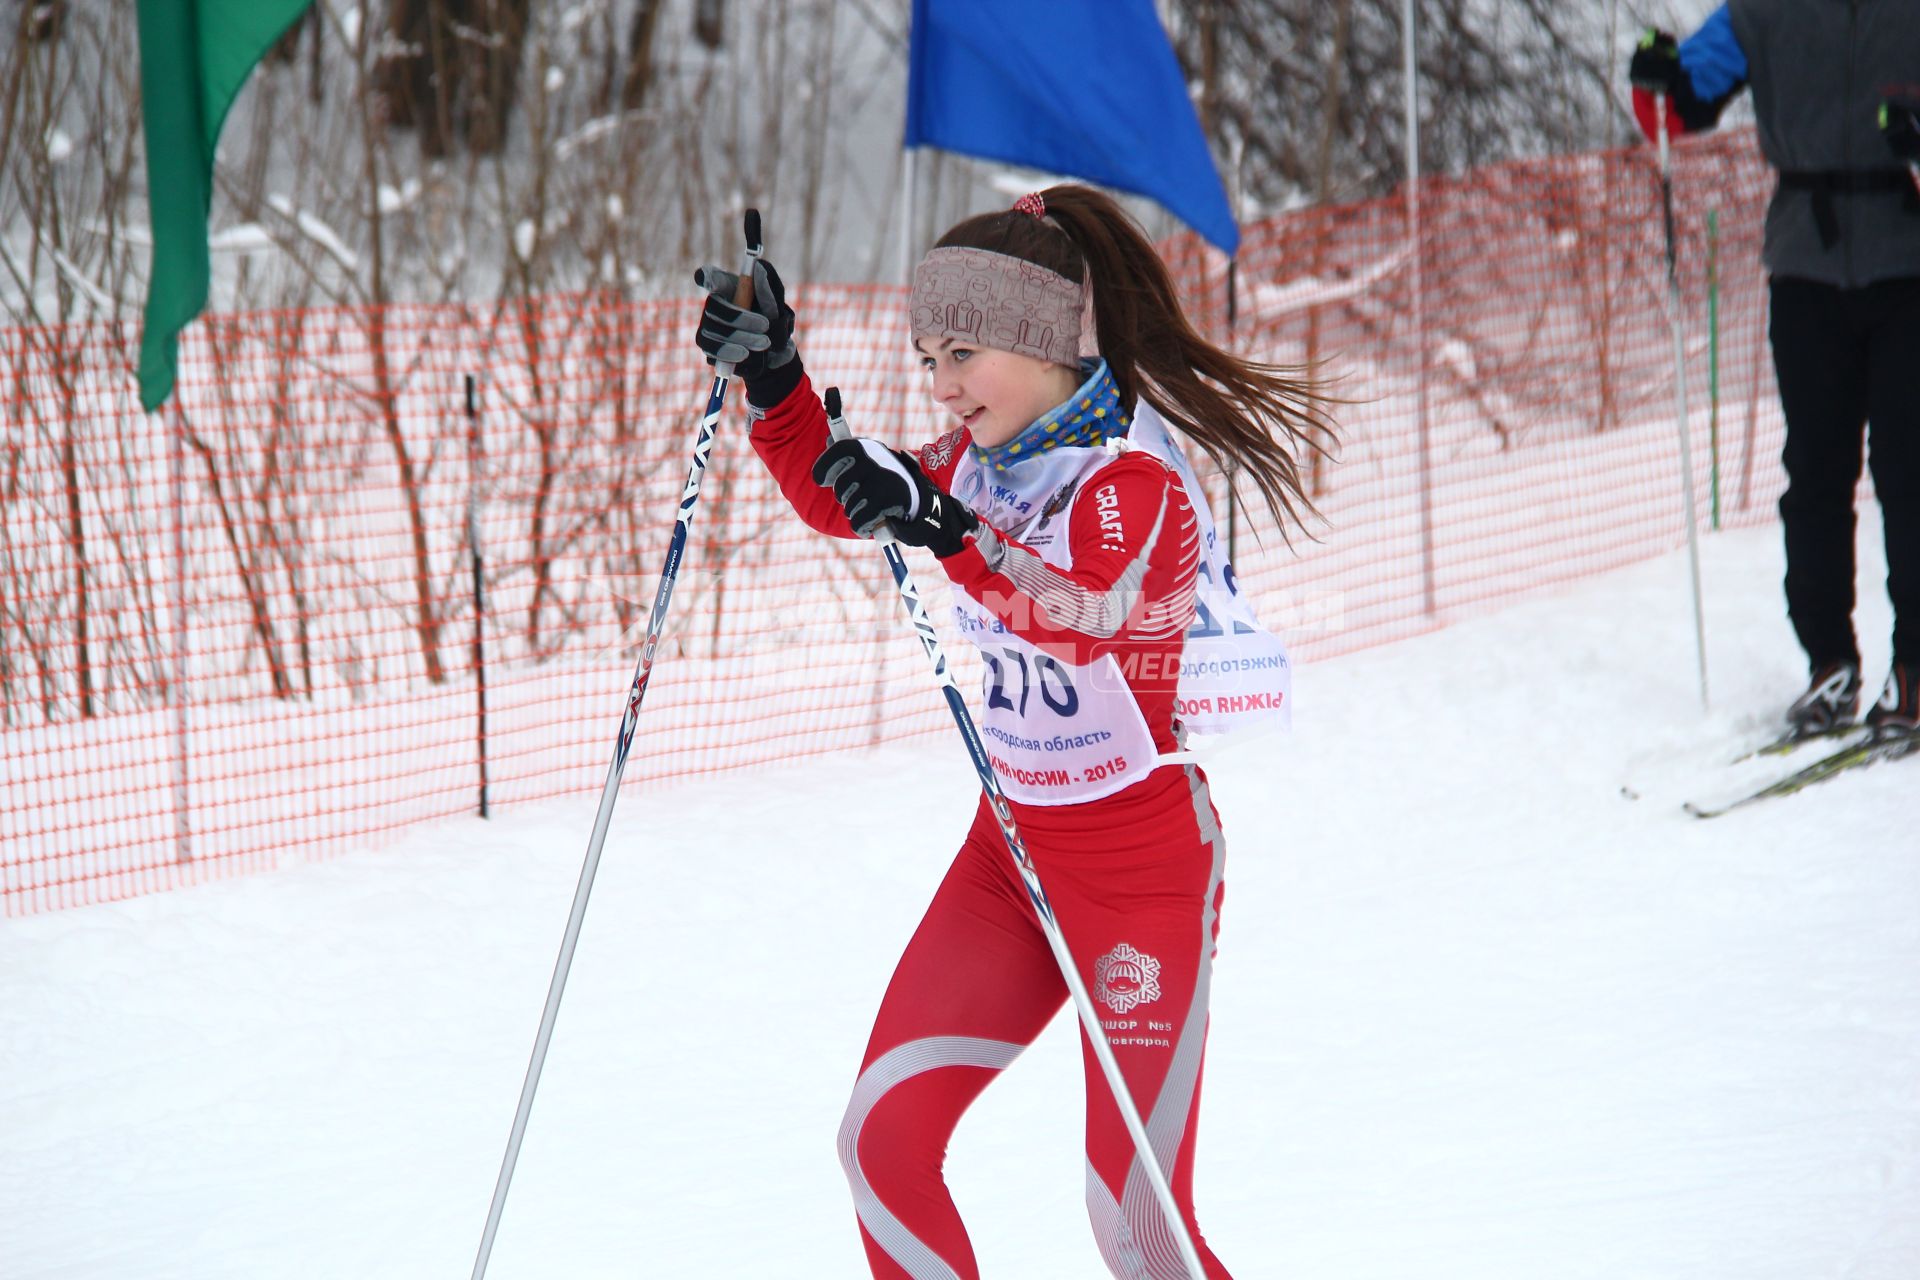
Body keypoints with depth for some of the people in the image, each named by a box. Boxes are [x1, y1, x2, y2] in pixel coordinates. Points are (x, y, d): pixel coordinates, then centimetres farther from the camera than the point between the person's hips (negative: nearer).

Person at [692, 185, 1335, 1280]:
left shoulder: (1136, 485, -20)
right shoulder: (981, 463, 3)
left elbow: (1089, 610, -39)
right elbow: (835, 503, 15)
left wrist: (947, 531, -54)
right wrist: (772, 379, -3)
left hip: (1143, 865, -7)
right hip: (1012, 851, 7)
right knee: (883, 1138, -6)